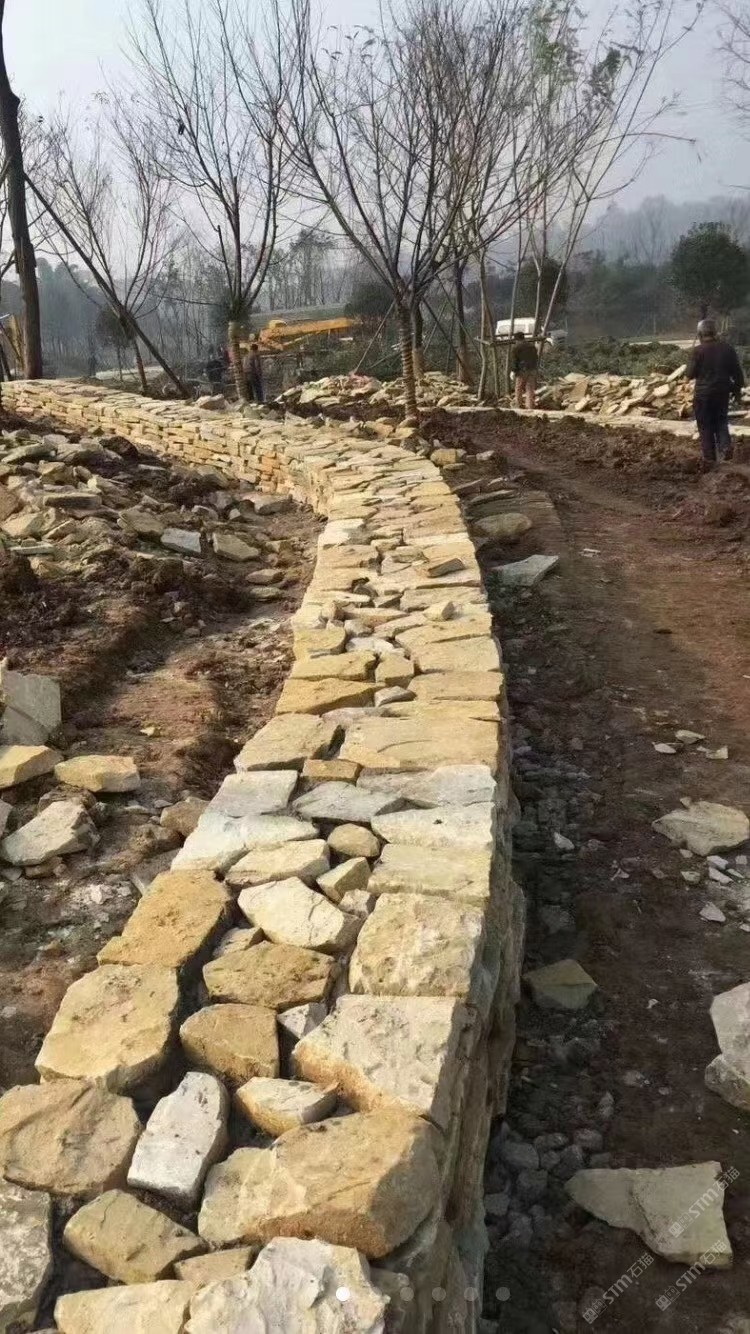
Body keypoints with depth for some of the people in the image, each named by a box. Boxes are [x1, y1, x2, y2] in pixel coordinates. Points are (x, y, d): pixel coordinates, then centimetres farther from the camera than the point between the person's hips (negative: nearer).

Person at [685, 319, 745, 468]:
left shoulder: (697, 351, -14)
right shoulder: (727, 348, 0)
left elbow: (689, 374, -10)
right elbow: (737, 372, 4)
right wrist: (738, 390, 15)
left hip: (703, 394, -4)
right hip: (723, 392, 4)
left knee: (705, 426, 7)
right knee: (721, 420, 22)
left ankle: (709, 458, 7)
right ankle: (725, 445, 0)